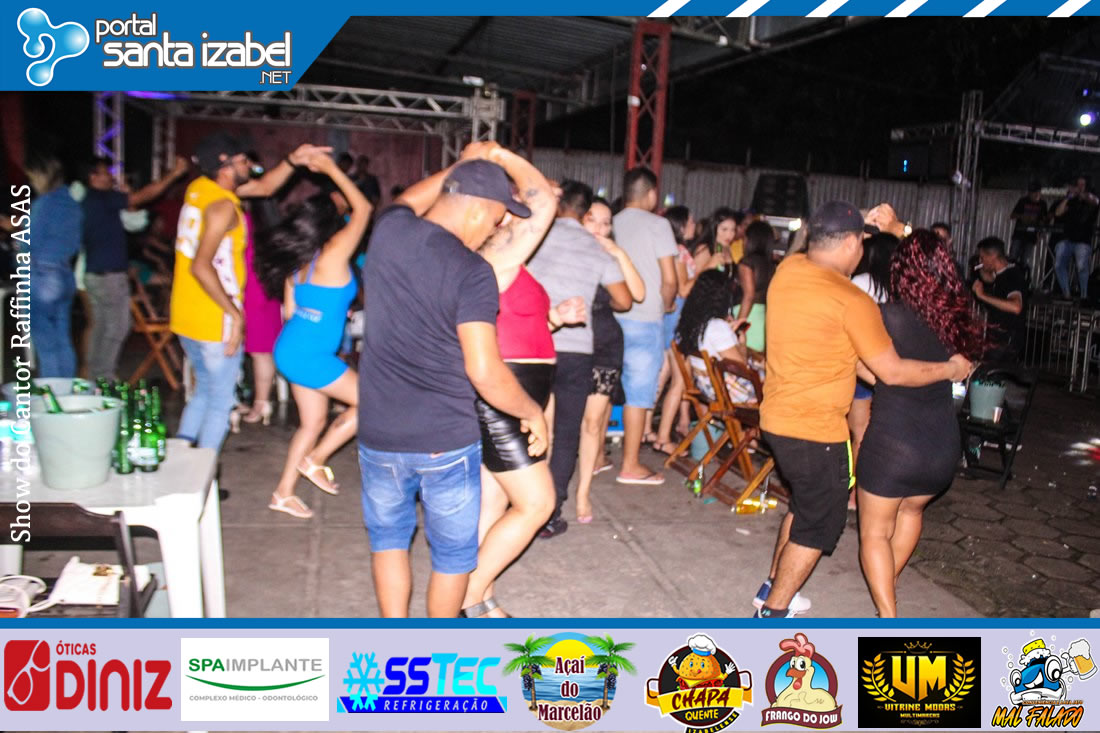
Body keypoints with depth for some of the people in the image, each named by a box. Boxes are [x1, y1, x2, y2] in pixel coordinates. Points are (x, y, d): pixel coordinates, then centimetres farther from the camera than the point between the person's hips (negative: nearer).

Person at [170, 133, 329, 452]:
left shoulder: (199, 187, 8)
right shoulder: (224, 206, -18)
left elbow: (265, 186, 18)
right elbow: (201, 266, -27)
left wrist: (293, 161, 7)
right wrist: (234, 313, -22)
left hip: (186, 317, 9)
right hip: (215, 321, -9)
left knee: (204, 392, 24)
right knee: (220, 402, 4)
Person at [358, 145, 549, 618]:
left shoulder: (388, 229, -3)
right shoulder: (472, 272, -18)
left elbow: (407, 201, 24)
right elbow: (485, 373, -23)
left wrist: (461, 166, 25)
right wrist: (532, 412, -8)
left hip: (380, 436, 5)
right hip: (447, 441, -4)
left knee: (388, 538, 25)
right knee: (453, 553, 17)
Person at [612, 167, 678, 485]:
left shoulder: (611, 224, 9)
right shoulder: (657, 224, -6)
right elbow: (669, 279, -9)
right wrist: (666, 305, 9)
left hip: (612, 316, 5)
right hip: (644, 319, -5)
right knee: (638, 393, 2)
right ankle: (631, 466, 8)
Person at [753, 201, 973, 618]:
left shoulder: (787, 269, -1)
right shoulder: (852, 301, -19)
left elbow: (824, 259, 24)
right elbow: (893, 372, -12)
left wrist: (867, 225, 16)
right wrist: (951, 369, 3)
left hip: (776, 419, 8)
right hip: (816, 431, -8)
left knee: (804, 505, 27)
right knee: (818, 526, 9)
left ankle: (772, 589, 38)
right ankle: (772, 613, 18)